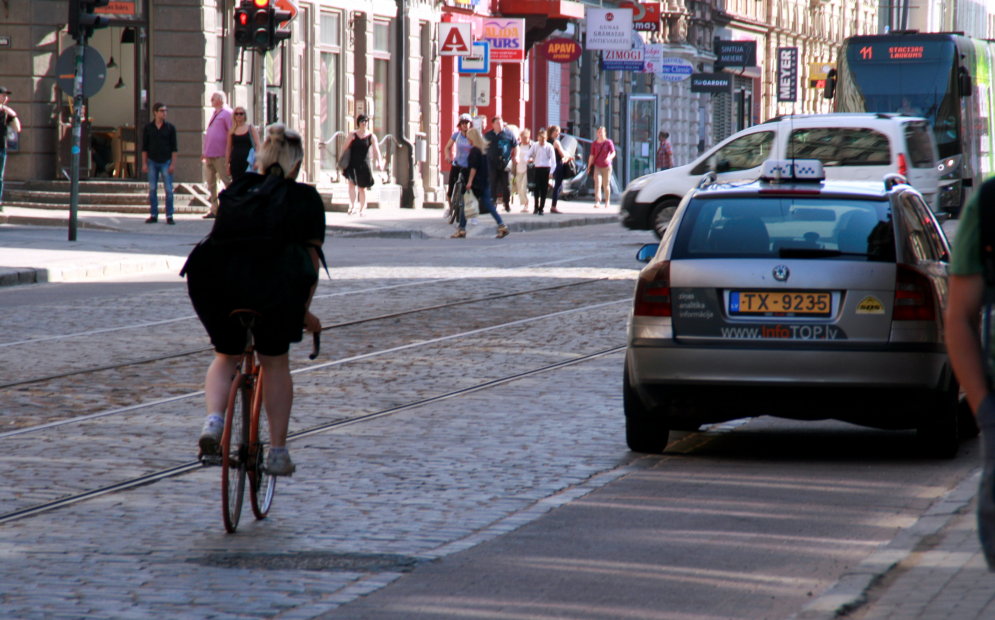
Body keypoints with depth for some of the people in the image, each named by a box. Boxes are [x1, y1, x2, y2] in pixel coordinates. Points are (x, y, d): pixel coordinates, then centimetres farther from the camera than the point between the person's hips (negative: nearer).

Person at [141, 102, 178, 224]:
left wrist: (173, 164, -5)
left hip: (166, 162, -1)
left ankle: (169, 216, 1)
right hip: (152, 162, 1)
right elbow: (144, 147, 6)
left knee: (168, 189, -4)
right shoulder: (148, 128, 3)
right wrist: (144, 163, 0)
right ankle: (153, 215, 10)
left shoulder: (170, 127, 1)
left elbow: (174, 147, 1)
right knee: (152, 189, 4)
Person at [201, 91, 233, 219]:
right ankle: (214, 209, 12)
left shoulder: (227, 113, -8)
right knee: (211, 183, 9)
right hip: (210, 154, 9)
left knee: (227, 181, -6)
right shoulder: (215, 114, 18)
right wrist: (205, 151, 21)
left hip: (220, 155, -9)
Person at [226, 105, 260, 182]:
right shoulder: (232, 130, 10)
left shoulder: (250, 128, 4)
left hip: (247, 160, -2)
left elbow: (257, 144, 0)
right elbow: (228, 148, 12)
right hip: (235, 161, 2)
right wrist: (228, 163, 7)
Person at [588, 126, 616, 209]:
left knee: (606, 185, 7)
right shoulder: (594, 143, 5)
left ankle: (607, 202, 23)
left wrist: (609, 158, -31)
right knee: (597, 184, -14)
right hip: (597, 167, 1)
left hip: (606, 167, -1)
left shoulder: (608, 142, -2)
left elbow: (613, 153, -10)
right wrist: (589, 166, 6)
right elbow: (592, 155, 9)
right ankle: (597, 202, -22)